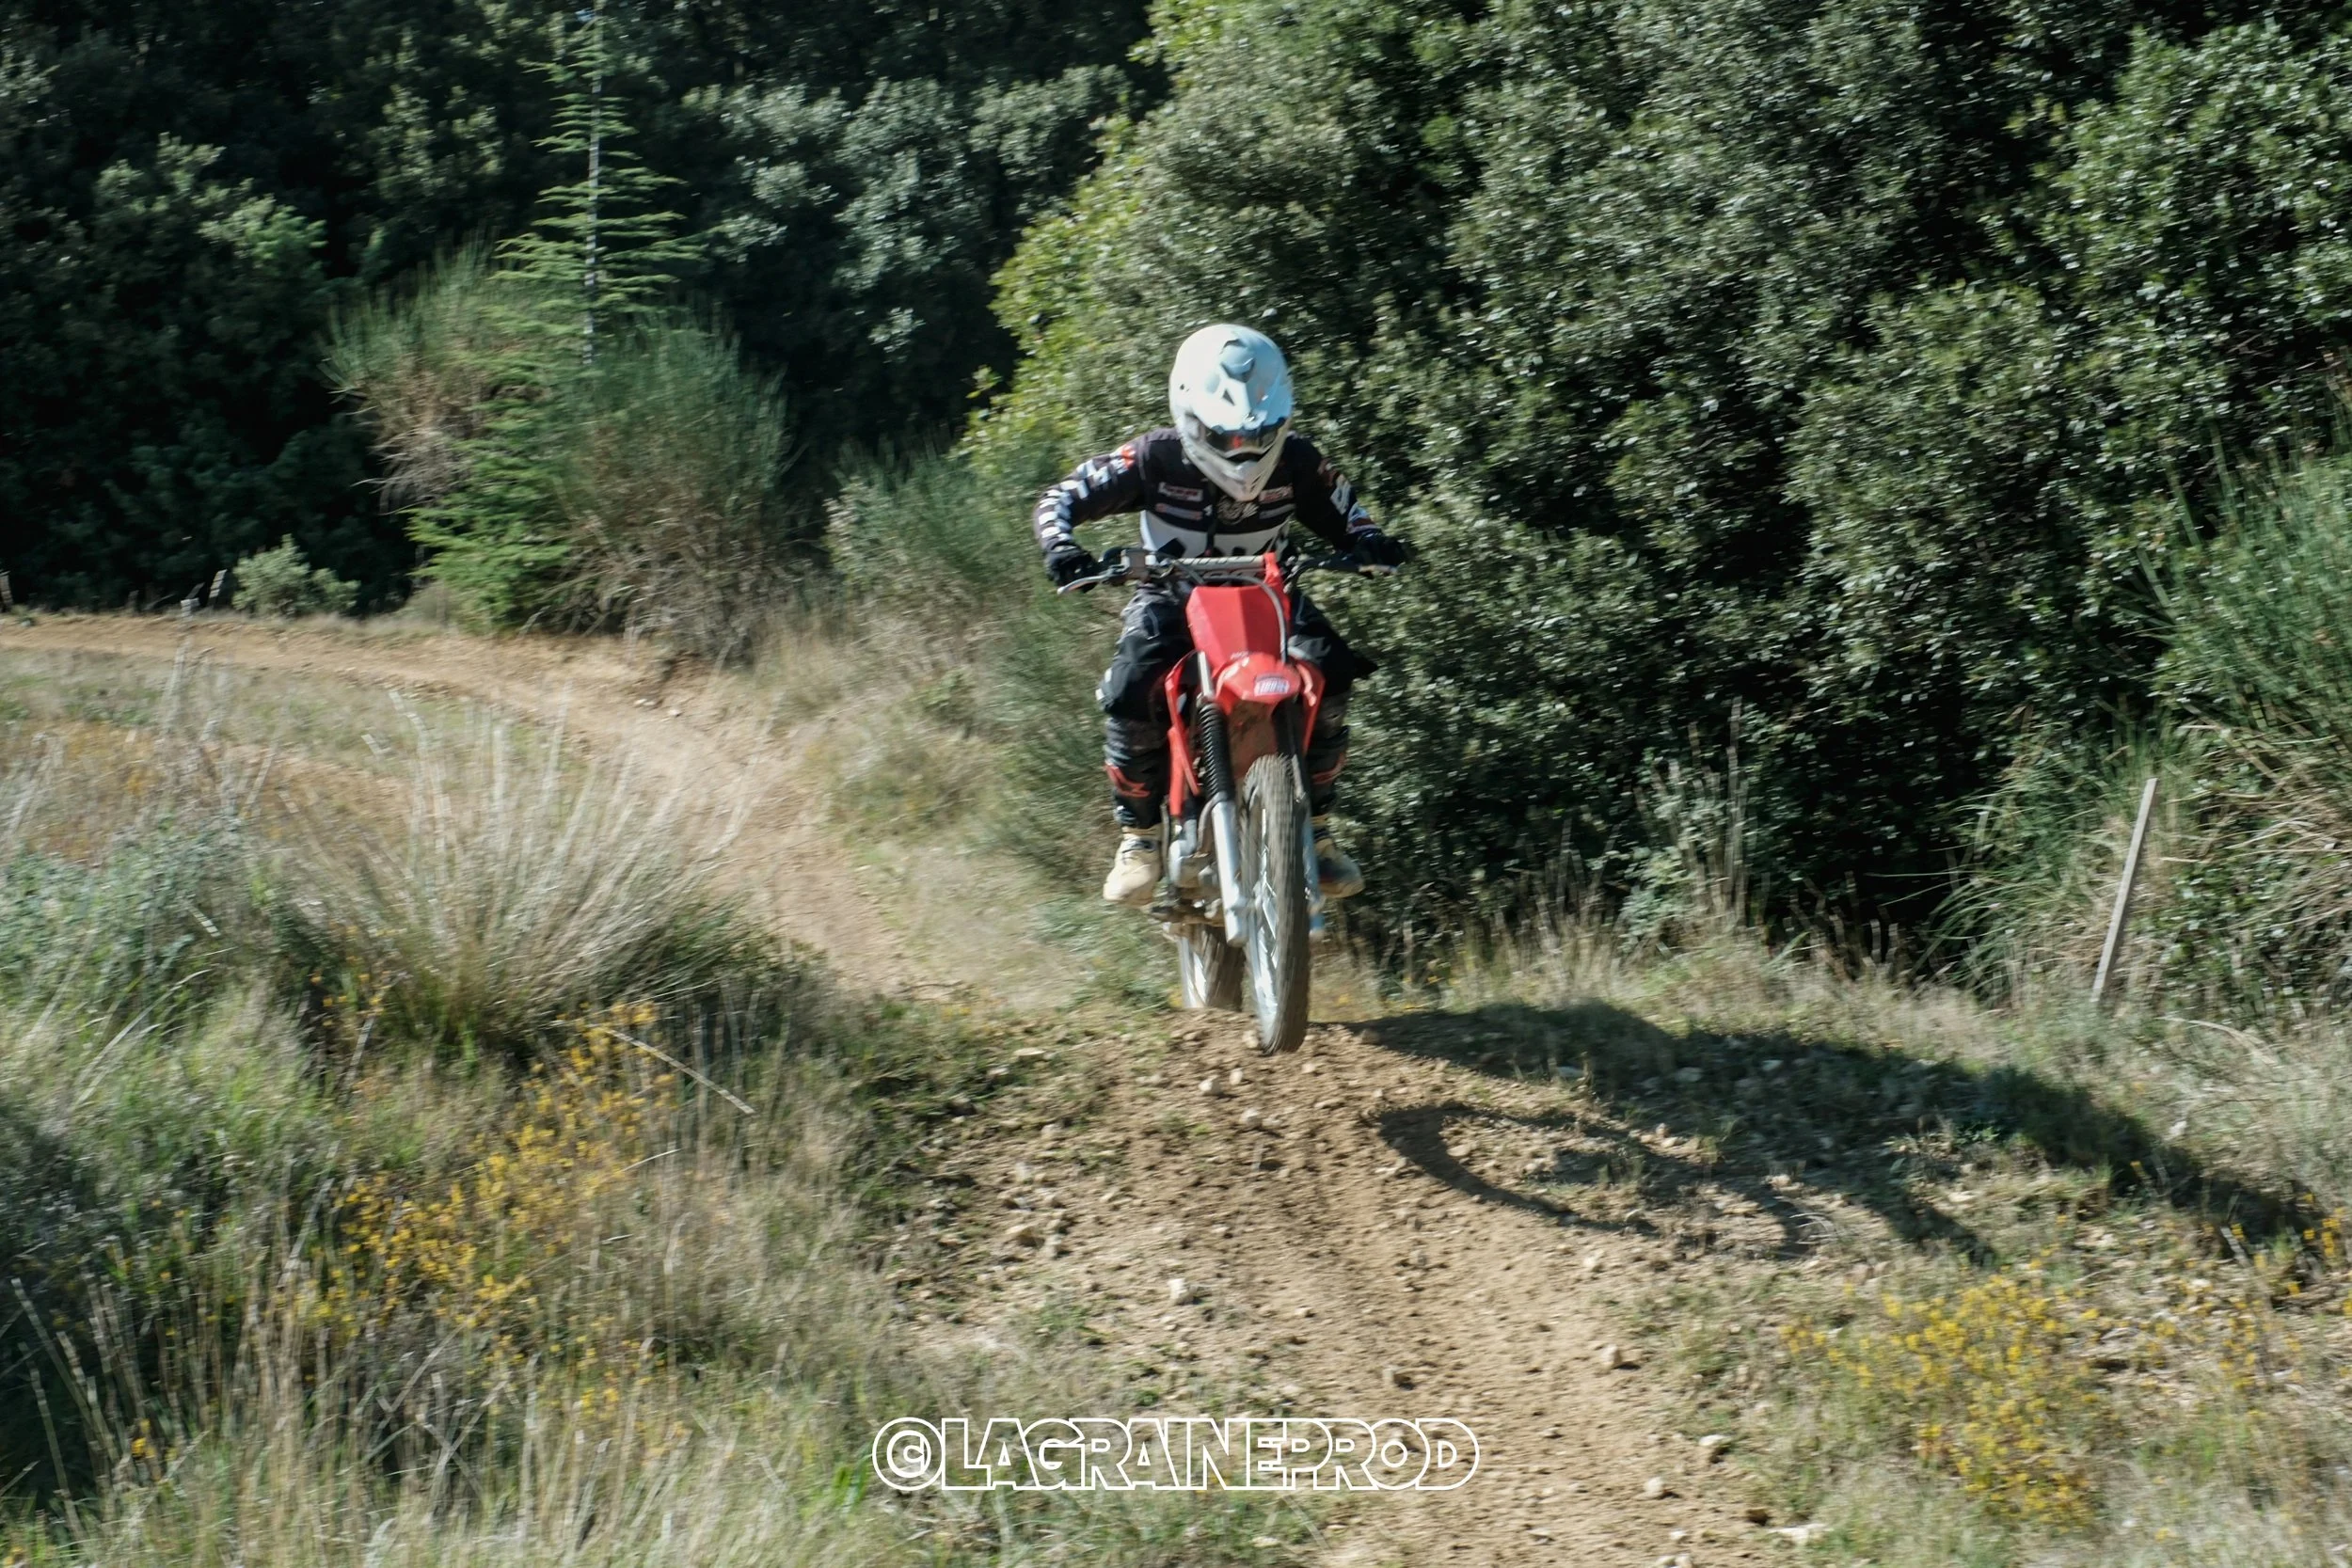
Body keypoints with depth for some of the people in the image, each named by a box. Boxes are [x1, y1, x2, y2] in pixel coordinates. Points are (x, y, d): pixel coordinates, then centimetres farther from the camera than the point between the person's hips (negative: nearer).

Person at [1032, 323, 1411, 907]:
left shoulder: (1296, 460, -11)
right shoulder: (1156, 457, -17)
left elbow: (1342, 512, 3)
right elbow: (1062, 497, -12)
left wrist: (1371, 543, -22)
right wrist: (1061, 545, -35)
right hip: (1172, 596, -2)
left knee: (1329, 678, -26)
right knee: (1131, 695, -31)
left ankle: (1314, 824, -7)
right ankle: (1138, 836, -11)